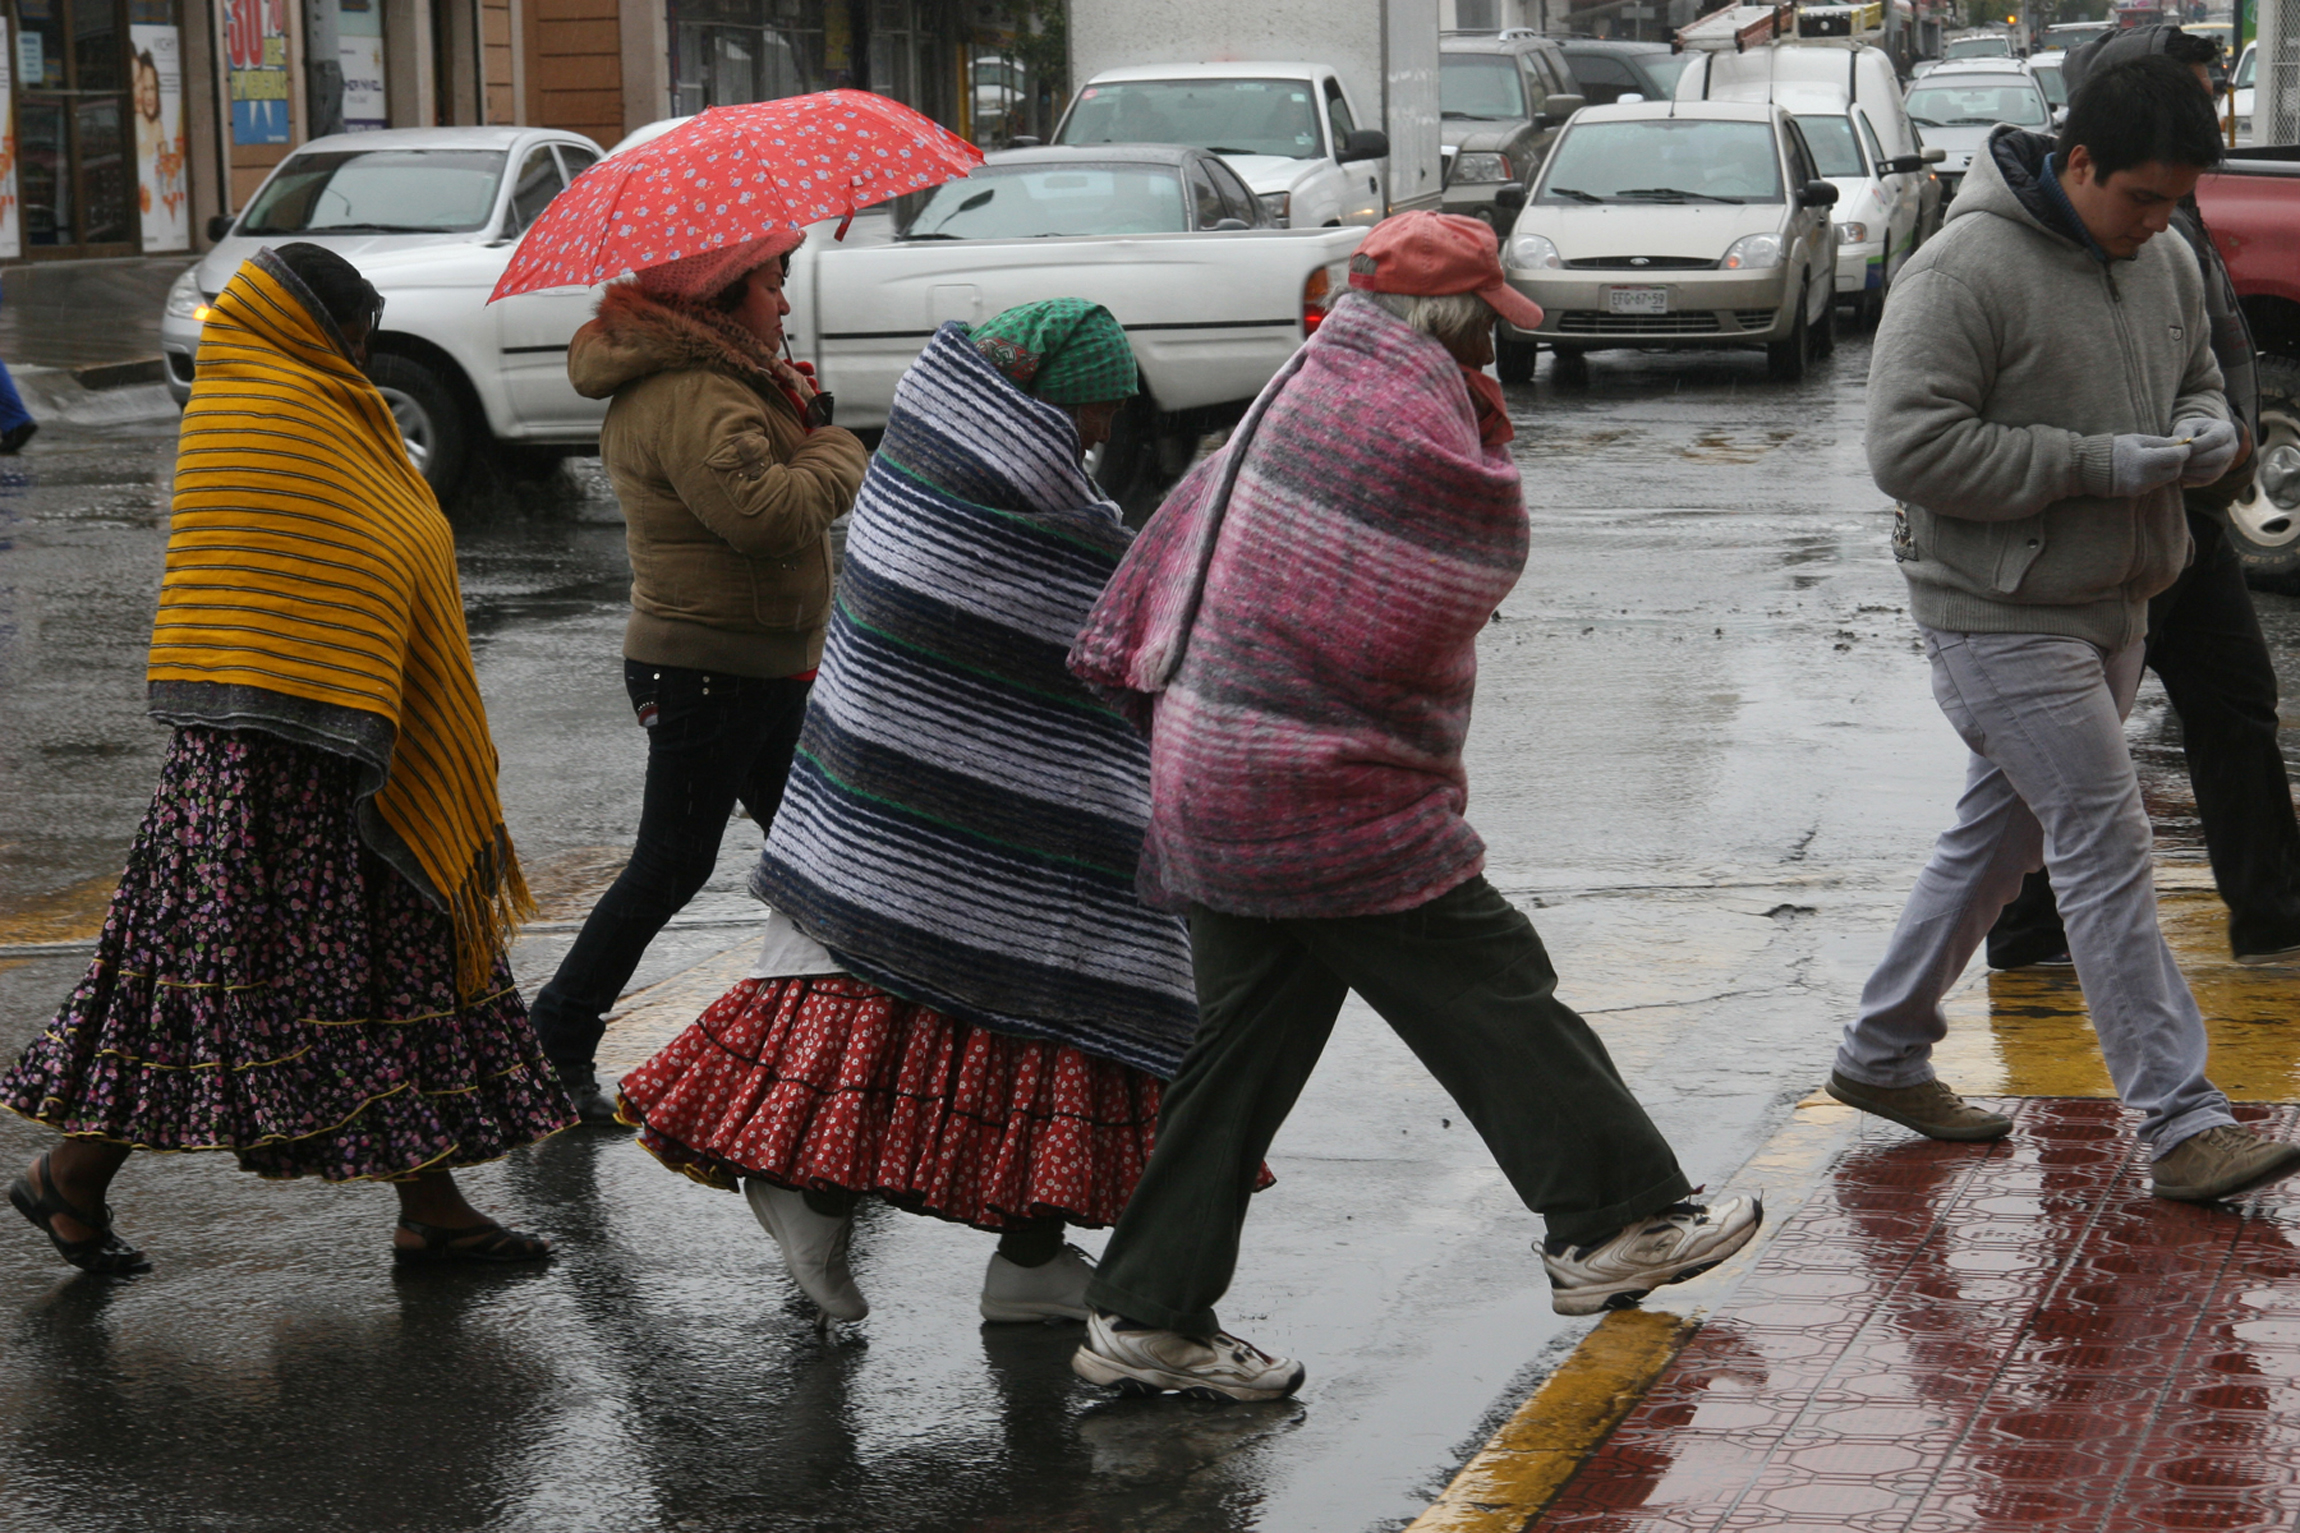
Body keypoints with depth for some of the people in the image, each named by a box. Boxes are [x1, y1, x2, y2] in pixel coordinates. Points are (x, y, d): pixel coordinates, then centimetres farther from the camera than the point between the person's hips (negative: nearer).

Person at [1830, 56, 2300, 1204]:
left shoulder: (2166, 262, 7)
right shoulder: (1966, 270, -18)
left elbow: (2195, 374, 22)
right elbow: (1909, 448, -21)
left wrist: (2206, 431, -4)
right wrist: (2090, 462, -23)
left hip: (2109, 607, 8)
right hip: (1999, 614, -8)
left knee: (2003, 833, 17)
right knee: (2105, 844, -10)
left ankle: (1881, 1055, 31)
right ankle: (2180, 1122, -8)